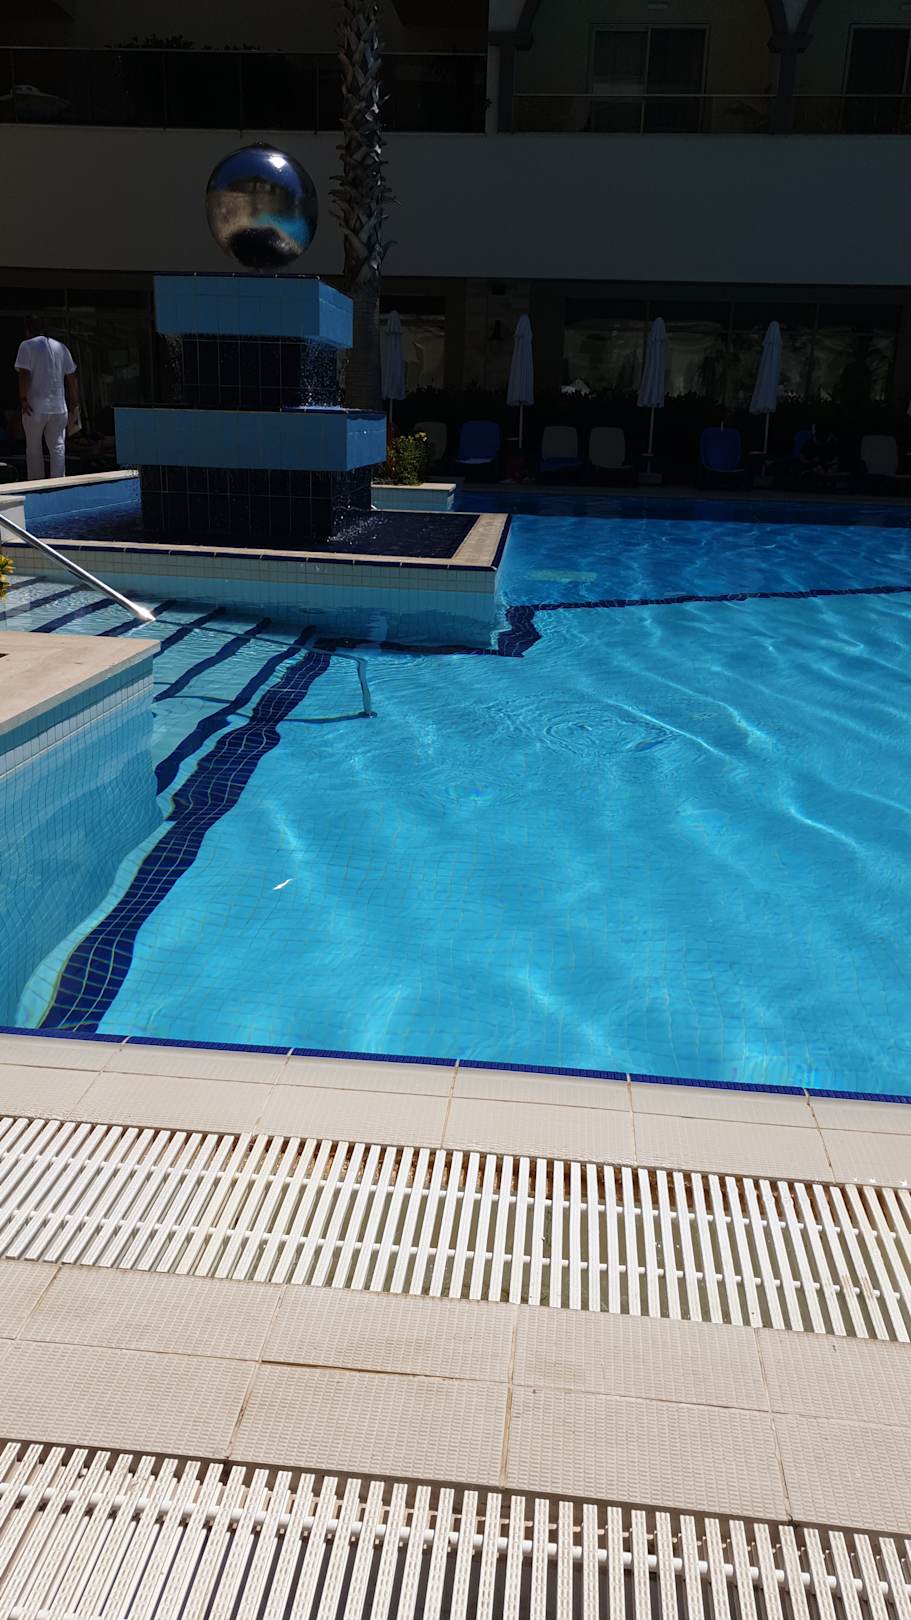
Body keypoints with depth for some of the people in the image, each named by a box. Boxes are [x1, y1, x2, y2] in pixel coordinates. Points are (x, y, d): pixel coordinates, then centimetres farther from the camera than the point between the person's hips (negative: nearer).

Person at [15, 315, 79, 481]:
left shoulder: (27, 346, -3)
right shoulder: (62, 347, 12)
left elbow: (24, 374, -15)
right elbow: (72, 378, 12)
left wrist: (23, 398, -12)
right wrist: (75, 405, 16)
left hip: (35, 407, -3)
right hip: (59, 407, 3)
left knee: (33, 448, 7)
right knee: (58, 447, 4)